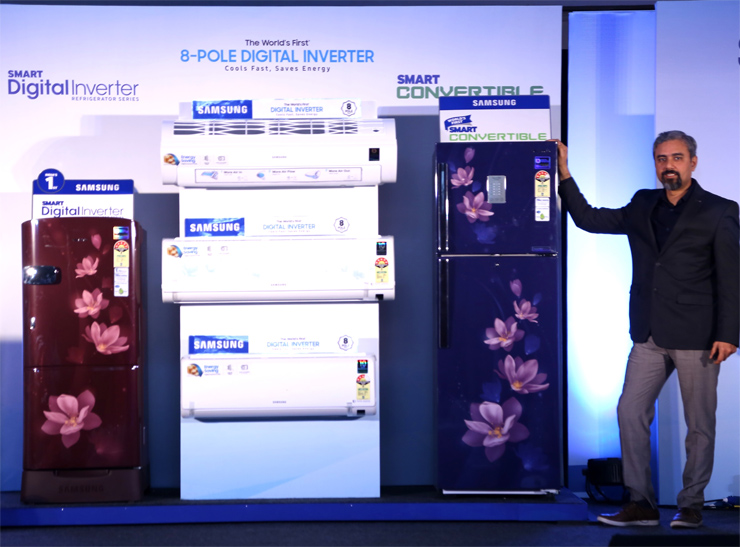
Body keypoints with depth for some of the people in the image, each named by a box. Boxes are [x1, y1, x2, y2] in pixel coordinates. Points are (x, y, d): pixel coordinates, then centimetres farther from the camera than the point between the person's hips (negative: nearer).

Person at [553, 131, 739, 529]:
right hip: (649, 336, 4)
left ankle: (691, 506, 16)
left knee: (699, 425, 3)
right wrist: (565, 175, 8)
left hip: (696, 337, -4)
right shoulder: (642, 206, 12)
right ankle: (641, 504, 8)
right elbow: (589, 219, 16)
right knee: (630, 413, 0)